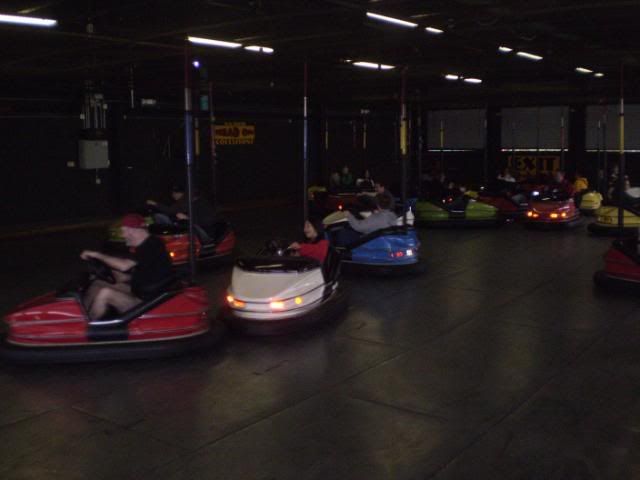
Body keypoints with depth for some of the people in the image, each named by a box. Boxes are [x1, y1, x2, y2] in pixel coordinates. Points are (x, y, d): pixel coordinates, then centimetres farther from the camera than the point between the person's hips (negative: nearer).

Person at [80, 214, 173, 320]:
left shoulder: (153, 245, -18)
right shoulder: (143, 247, 11)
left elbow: (124, 265, -26)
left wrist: (97, 255, -16)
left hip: (147, 304, -10)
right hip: (137, 293, 10)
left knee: (105, 293, -22)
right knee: (97, 285, 8)